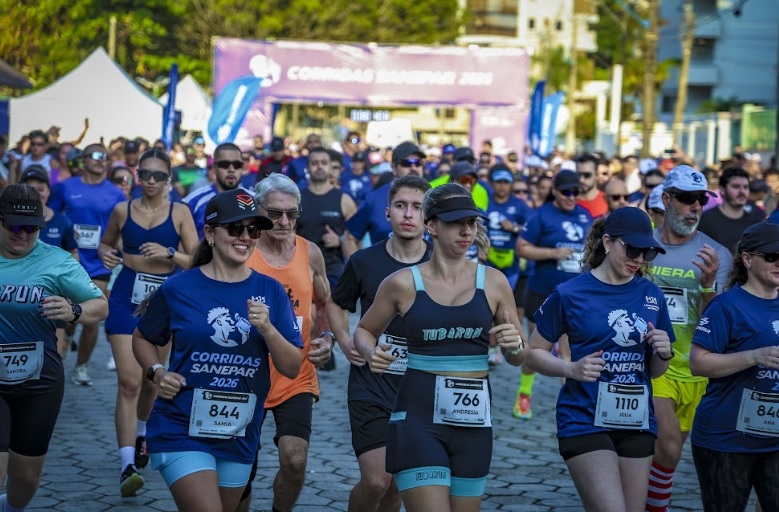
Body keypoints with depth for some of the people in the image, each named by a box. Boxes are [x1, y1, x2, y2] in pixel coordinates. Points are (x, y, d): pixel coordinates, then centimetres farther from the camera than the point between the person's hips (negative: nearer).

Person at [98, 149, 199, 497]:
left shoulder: (179, 213, -1)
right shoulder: (123, 210, 3)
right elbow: (106, 243, 19)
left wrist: (168, 253, -22)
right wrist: (106, 254, -5)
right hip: (126, 298, -1)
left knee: (150, 378, 18)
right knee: (129, 381, -13)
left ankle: (140, 434, 48)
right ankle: (128, 464, -18)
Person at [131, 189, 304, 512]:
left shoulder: (270, 291, 1)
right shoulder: (179, 288, -6)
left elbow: (292, 369, -1)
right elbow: (142, 338, 10)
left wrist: (268, 329, -17)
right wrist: (158, 373, -9)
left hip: (240, 436, 4)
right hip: (182, 432, -4)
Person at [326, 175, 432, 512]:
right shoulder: (364, 262, -2)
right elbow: (336, 303, 16)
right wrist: (344, 341, 1)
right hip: (371, 387, -1)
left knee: (398, 484, 10)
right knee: (375, 481, -12)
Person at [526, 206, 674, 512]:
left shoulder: (651, 296, 7)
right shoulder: (570, 294, -6)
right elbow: (534, 353, 0)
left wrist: (664, 353, -6)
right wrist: (571, 369, -17)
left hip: (636, 423, 5)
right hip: (586, 421, -5)